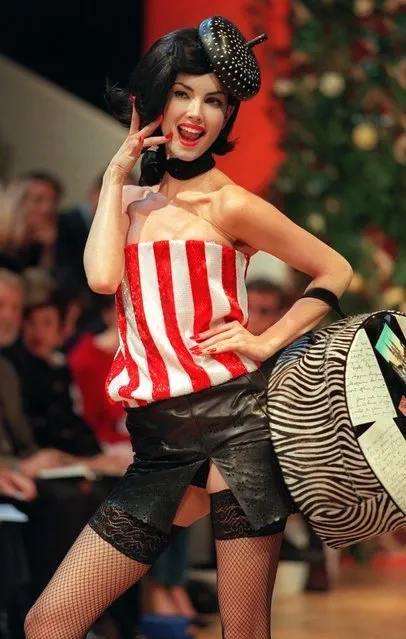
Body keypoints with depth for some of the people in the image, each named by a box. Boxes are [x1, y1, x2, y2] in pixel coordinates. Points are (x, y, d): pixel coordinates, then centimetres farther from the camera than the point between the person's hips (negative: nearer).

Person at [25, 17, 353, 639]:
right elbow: (102, 276, -5)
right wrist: (116, 175, 3)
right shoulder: (130, 200, 16)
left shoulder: (229, 204, 0)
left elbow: (336, 271, 8)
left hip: (234, 424, -5)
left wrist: (268, 341, -3)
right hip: (159, 445, 6)